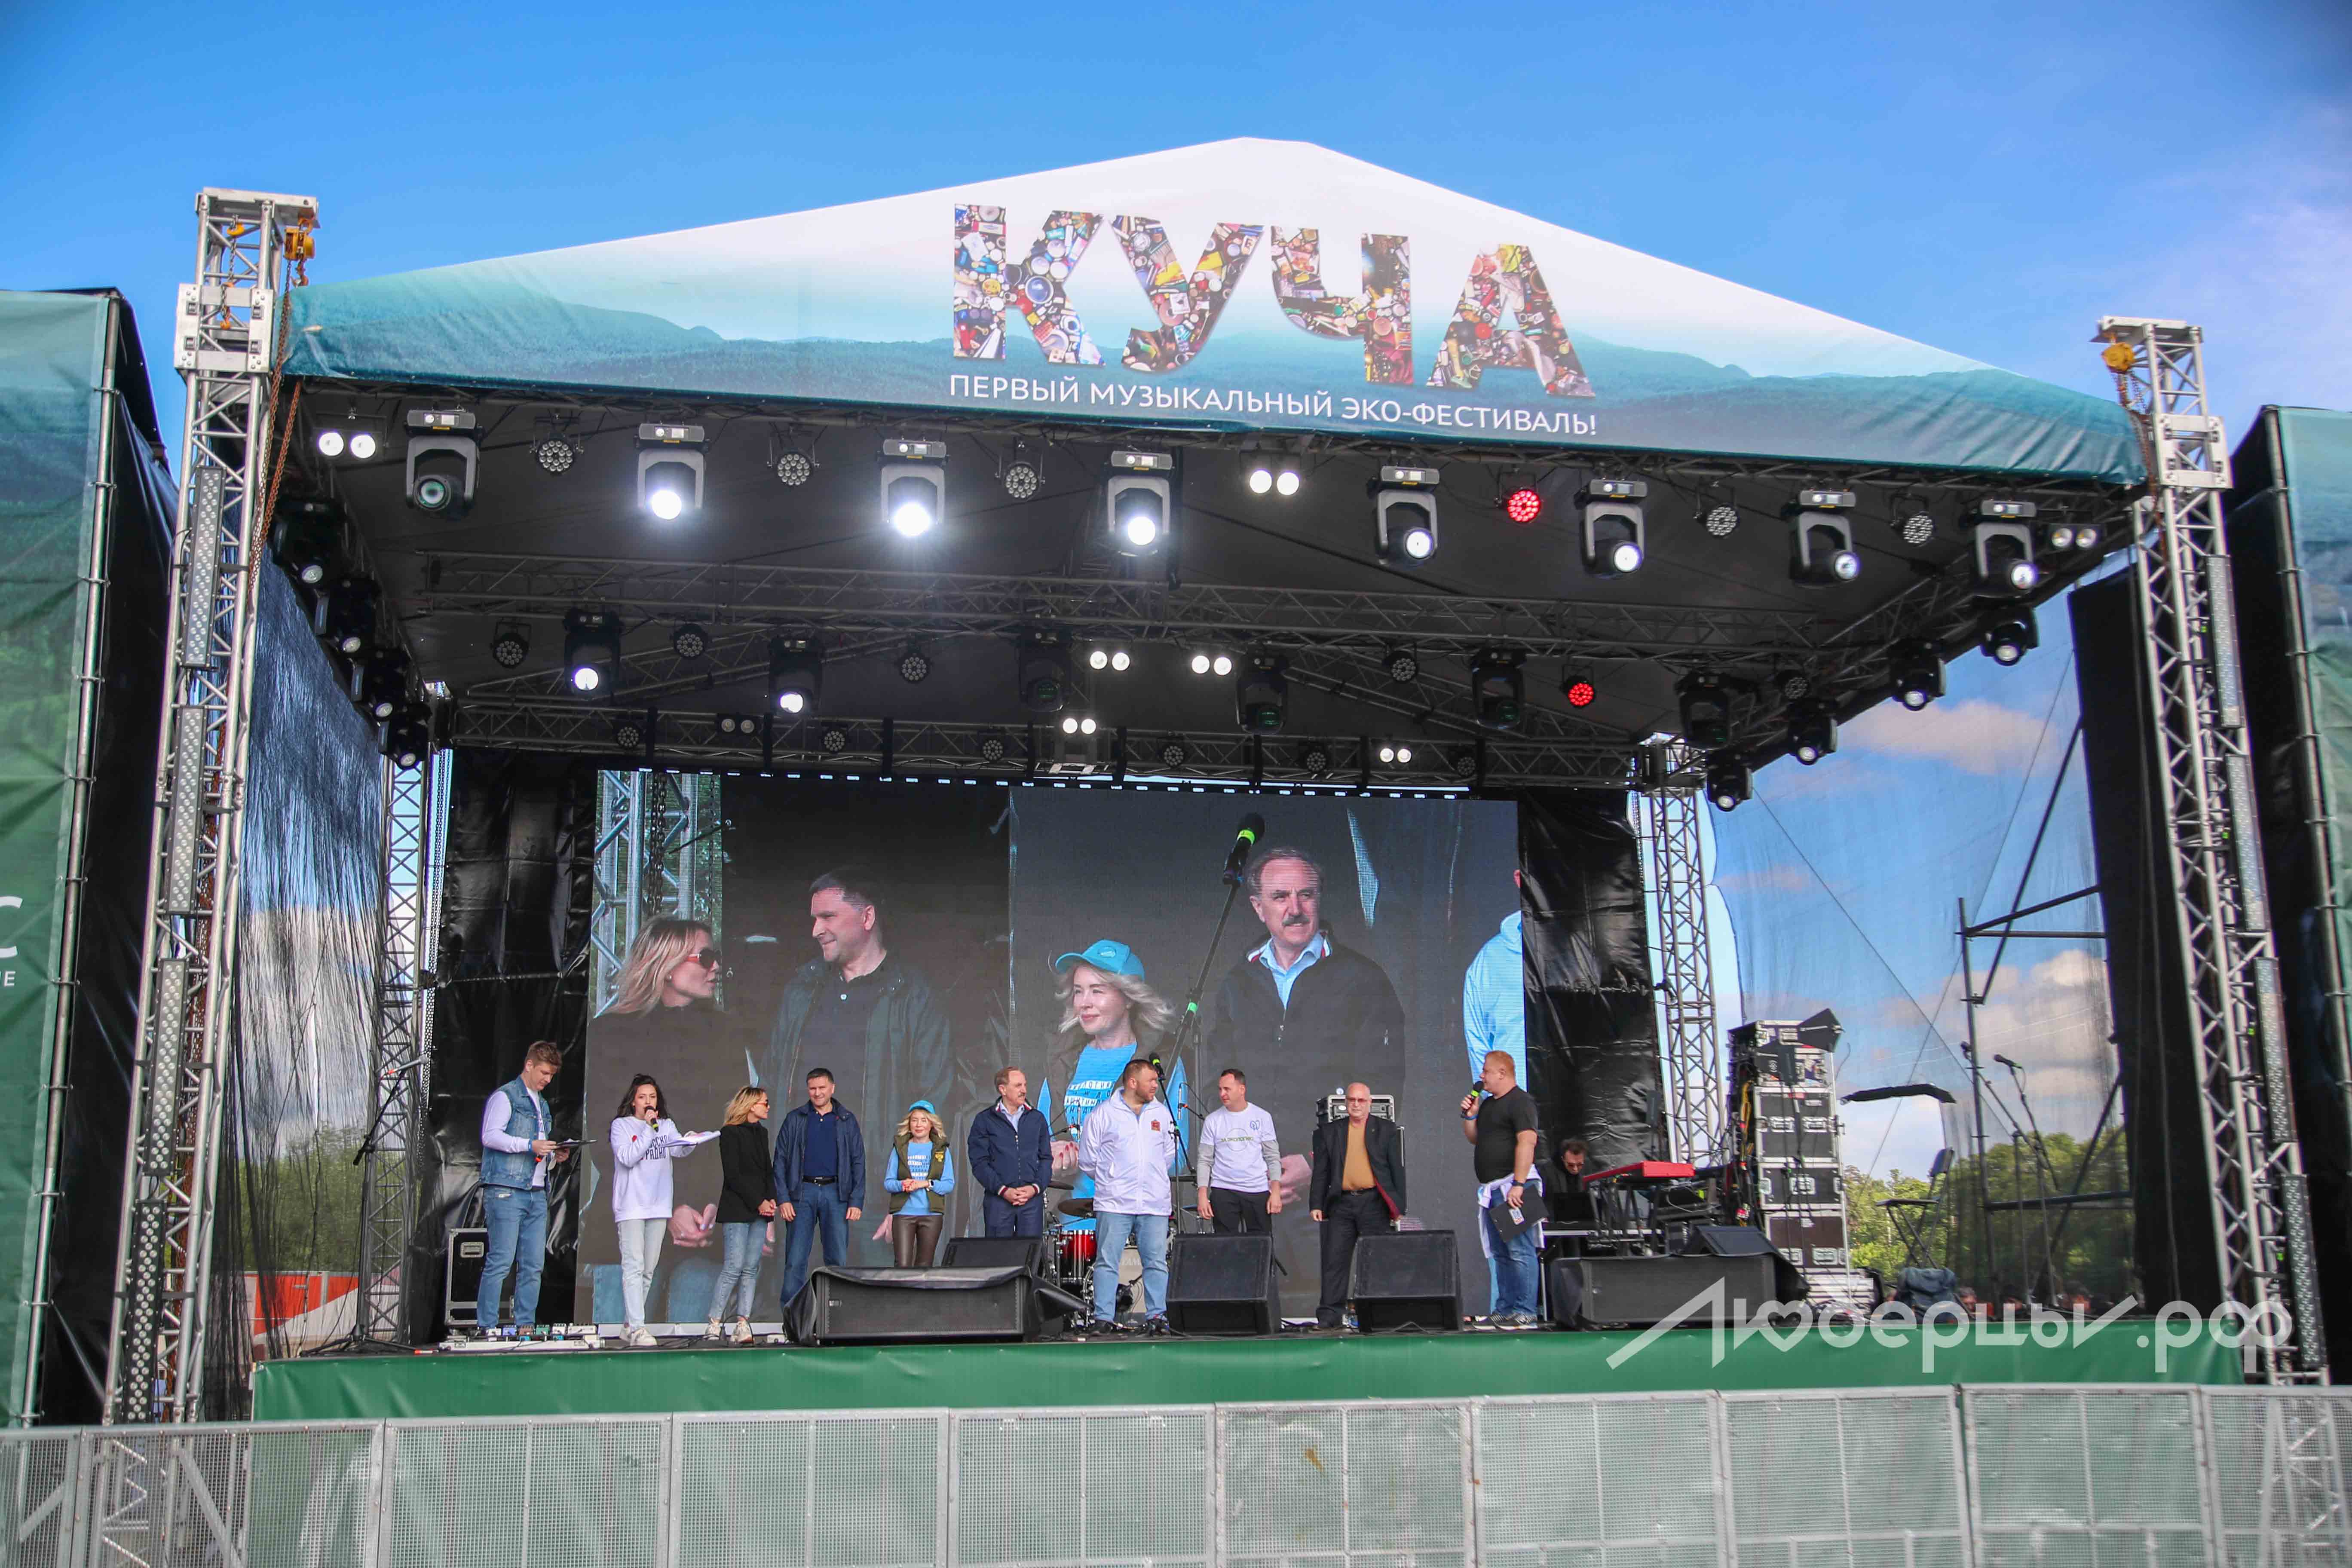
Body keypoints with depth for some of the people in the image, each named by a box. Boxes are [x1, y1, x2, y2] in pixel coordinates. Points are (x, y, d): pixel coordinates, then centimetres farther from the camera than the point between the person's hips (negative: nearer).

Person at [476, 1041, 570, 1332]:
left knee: (533, 1265, 5)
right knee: (500, 1261, -10)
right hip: (506, 1191, -8)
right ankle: (486, 1327, -7)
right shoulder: (505, 1096, 0)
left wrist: (555, 1157, 8)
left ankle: (525, 1326, 8)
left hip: (537, 1194, 8)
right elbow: (491, 1136, -13)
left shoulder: (542, 1104, 25)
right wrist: (530, 1145, -19)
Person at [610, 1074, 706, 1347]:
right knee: (634, 1267, -13)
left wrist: (690, 1141, -26)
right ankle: (637, 1328, -19)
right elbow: (628, 1158, -12)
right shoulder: (621, 1125, 2)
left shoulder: (667, 1126, 13)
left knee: (648, 1270, 8)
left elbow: (680, 1151, -4)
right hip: (631, 1207, -5)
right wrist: (649, 1129, -13)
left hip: (659, 1206, 5)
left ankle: (630, 1326, 15)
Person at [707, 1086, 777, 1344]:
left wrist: (771, 1199, 2)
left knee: (751, 1269, 3)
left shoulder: (762, 1133, 17)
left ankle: (743, 1324, 3)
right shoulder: (731, 1133, -5)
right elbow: (733, 1175, -11)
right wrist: (759, 1203, -12)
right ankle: (713, 1324, -5)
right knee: (734, 1267, -11)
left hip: (760, 1210, 7)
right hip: (736, 1210, -7)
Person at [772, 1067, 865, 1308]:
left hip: (836, 1193, 1)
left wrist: (857, 1201, -2)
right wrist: (783, 1199, -5)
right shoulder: (795, 1119, 7)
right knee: (795, 1260, -3)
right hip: (802, 1192, 0)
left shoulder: (847, 1120, 8)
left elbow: (858, 1162, 7)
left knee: (838, 1259, 1)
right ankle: (791, 1312, 2)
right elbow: (781, 1160, 4)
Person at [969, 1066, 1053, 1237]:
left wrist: (1036, 1187, -6)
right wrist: (1002, 1190, -13)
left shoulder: (1037, 1119, 12)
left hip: (1032, 1199, 2)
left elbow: (1046, 1159, 11)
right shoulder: (984, 1121, 3)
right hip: (998, 1200, -2)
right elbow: (979, 1162, -2)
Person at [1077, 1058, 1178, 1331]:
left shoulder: (1162, 1114, 12)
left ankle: (1156, 1316, 10)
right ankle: (1104, 1318, 3)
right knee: (1107, 1262, -2)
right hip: (1114, 1204, -3)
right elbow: (1087, 1159, 6)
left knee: (1157, 1262, 2)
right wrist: (1110, 1181, 10)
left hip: (1155, 1204, 3)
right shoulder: (1102, 1114, 0)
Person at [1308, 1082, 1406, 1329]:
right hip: (1341, 1204, 1)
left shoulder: (1386, 1130, 8)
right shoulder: (1330, 1132, 12)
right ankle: (1329, 1315, 1)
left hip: (1374, 1204, -1)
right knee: (1334, 1261, -2)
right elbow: (1321, 1172, 11)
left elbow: (1398, 1168, 6)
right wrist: (1316, 1205, 2)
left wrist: (1399, 1206, 1)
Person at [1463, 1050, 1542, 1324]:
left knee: (1519, 1250, -10)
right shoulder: (1487, 1104, 20)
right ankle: (1505, 1310, 14)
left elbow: (1527, 1143, -19)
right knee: (1500, 1253, 11)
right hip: (1492, 1189, 10)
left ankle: (1525, 1312, -10)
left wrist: (1518, 1185, -25)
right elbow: (1474, 1138, 28)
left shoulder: (1520, 1102, -10)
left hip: (1512, 1187, -10)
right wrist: (1470, 1115, 10)